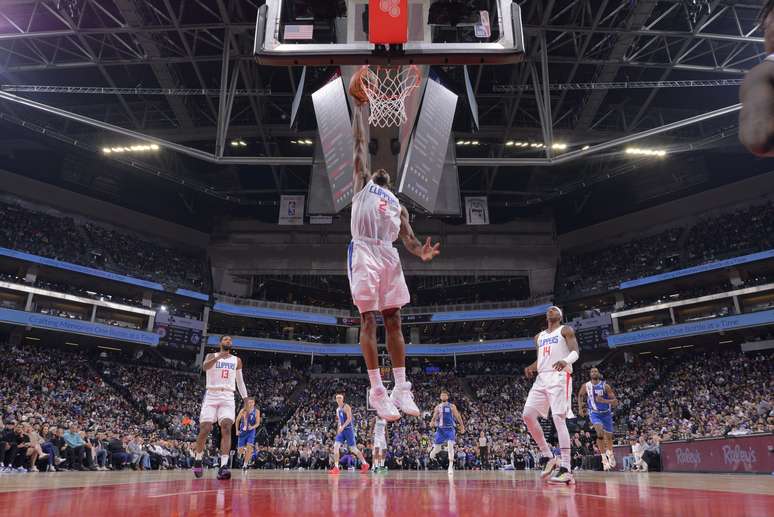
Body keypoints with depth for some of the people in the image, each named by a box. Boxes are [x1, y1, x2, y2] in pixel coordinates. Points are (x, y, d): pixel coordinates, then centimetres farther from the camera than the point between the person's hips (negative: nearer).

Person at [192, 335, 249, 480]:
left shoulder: (237, 360, 15)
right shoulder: (211, 356, 6)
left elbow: (240, 381, 21)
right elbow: (204, 367, -18)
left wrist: (246, 398, 13)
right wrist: (218, 357, -35)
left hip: (228, 397, 1)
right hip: (211, 396, -1)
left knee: (226, 427, -19)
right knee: (205, 429, -7)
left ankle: (223, 466, -26)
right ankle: (198, 460, 20)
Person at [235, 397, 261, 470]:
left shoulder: (256, 411, -9)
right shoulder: (243, 411, -7)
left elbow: (258, 423, -8)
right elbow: (237, 420, 7)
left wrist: (252, 427, -26)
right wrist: (237, 430, 4)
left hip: (251, 432, -1)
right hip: (242, 431, 1)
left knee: (249, 447, -20)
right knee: (240, 451, 0)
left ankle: (245, 464, -7)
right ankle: (245, 453, 36)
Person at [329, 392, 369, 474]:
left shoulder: (346, 407, -10)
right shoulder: (337, 409, 15)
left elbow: (349, 419, -19)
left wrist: (343, 427, -28)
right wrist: (338, 429, 13)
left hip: (348, 429, -7)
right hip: (341, 430, 7)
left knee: (353, 449, -1)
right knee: (336, 446, -8)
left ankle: (365, 464, 13)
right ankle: (336, 468, -7)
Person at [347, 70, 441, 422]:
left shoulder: (397, 204, 29)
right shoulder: (362, 183, 21)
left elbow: (407, 238, 17)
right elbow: (360, 143, 15)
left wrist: (421, 253, -5)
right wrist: (360, 106, 17)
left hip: (389, 255, 4)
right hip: (364, 252, -4)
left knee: (393, 321, 2)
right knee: (368, 321, -6)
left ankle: (401, 389, 5)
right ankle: (377, 391, -5)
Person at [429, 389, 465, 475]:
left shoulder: (452, 406, 1)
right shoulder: (437, 407, 7)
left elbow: (458, 417, 5)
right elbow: (434, 417, 10)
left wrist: (462, 426, 4)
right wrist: (432, 422, -11)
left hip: (450, 429, -2)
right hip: (440, 429, 2)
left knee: (450, 446, -20)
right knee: (436, 448, 6)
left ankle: (451, 466, -14)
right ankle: (432, 453, 43)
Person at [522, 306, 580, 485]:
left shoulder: (565, 330, 6)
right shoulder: (539, 336, 25)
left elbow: (575, 351, -8)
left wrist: (565, 361, -31)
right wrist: (532, 367, 5)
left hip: (559, 376, -7)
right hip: (542, 378, 7)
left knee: (558, 418, -16)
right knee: (527, 415, -3)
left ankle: (565, 468, -17)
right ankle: (547, 456, 7)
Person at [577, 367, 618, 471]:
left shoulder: (605, 386, -16)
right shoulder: (585, 386, -10)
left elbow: (615, 402, -16)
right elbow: (580, 396, 11)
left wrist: (604, 401, -32)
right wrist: (580, 408, 0)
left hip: (606, 413, 1)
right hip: (594, 413, -1)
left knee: (609, 436, 15)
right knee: (600, 433, -24)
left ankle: (610, 454, 43)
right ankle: (604, 458, -16)